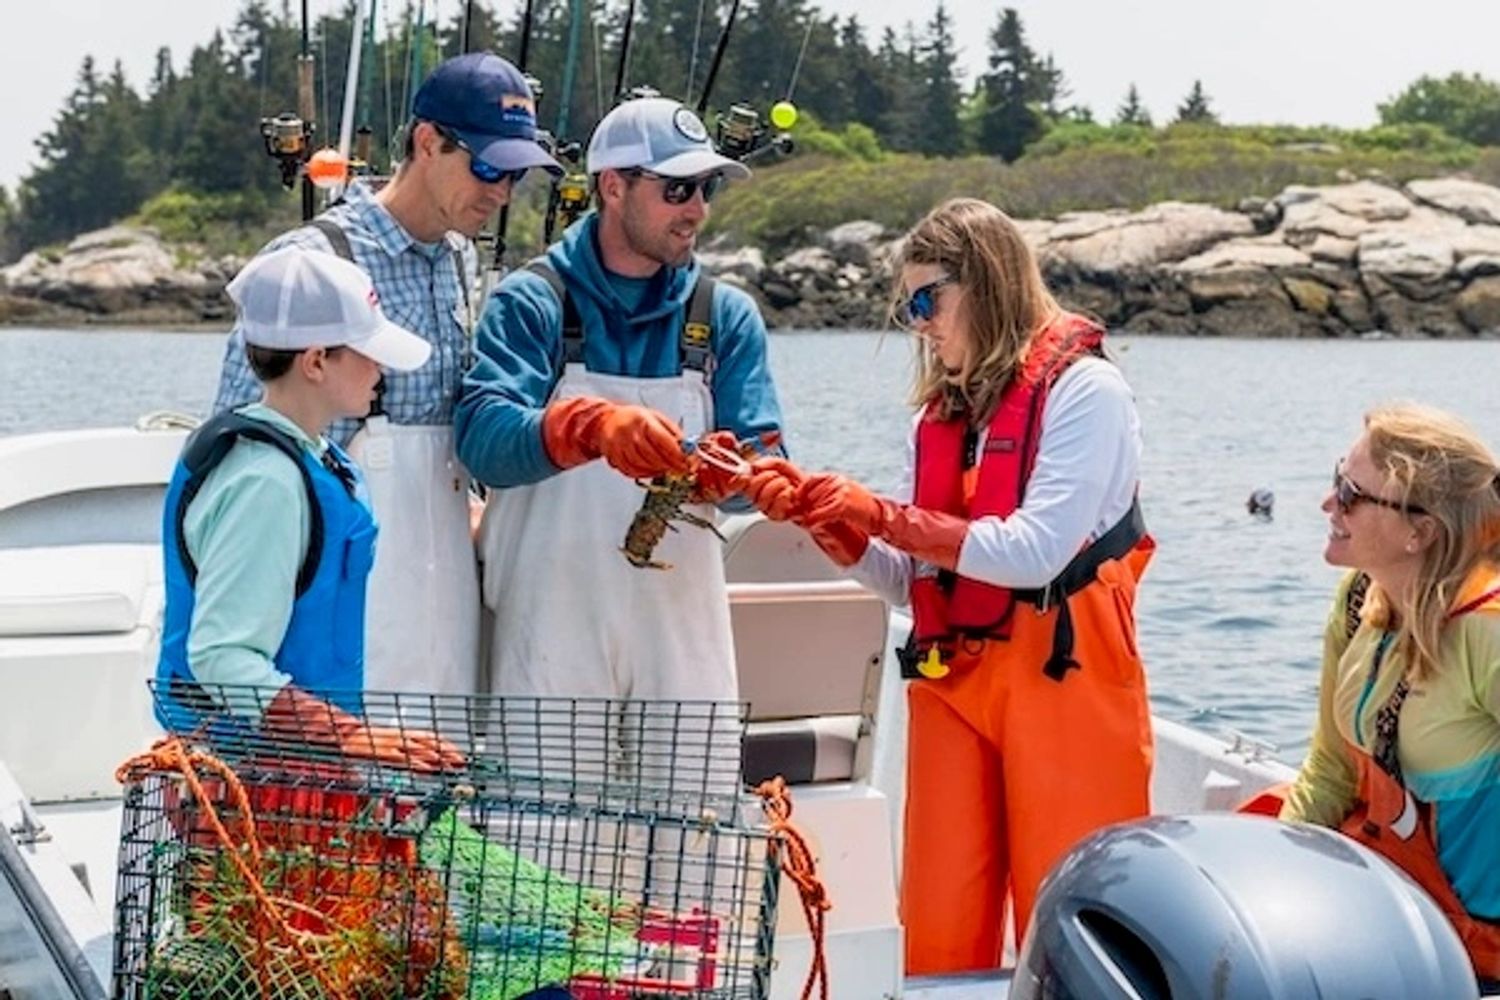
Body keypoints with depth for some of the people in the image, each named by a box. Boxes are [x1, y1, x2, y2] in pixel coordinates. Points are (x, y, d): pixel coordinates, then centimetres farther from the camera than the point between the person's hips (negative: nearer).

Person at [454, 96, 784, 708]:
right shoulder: (531, 302, 0)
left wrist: (724, 471, -20)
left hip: (682, 618, 3)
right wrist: (589, 426, -34)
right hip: (552, 621, -3)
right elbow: (481, 437, -15)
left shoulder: (726, 315, 11)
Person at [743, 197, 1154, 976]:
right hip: (951, 681, 6)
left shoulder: (1082, 389, -6)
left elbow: (1035, 552, -17)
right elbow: (904, 579, 12)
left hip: (1062, 680, -6)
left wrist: (886, 516, -15)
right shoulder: (940, 411, 14)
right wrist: (819, 518, -3)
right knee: (940, 934, 3)